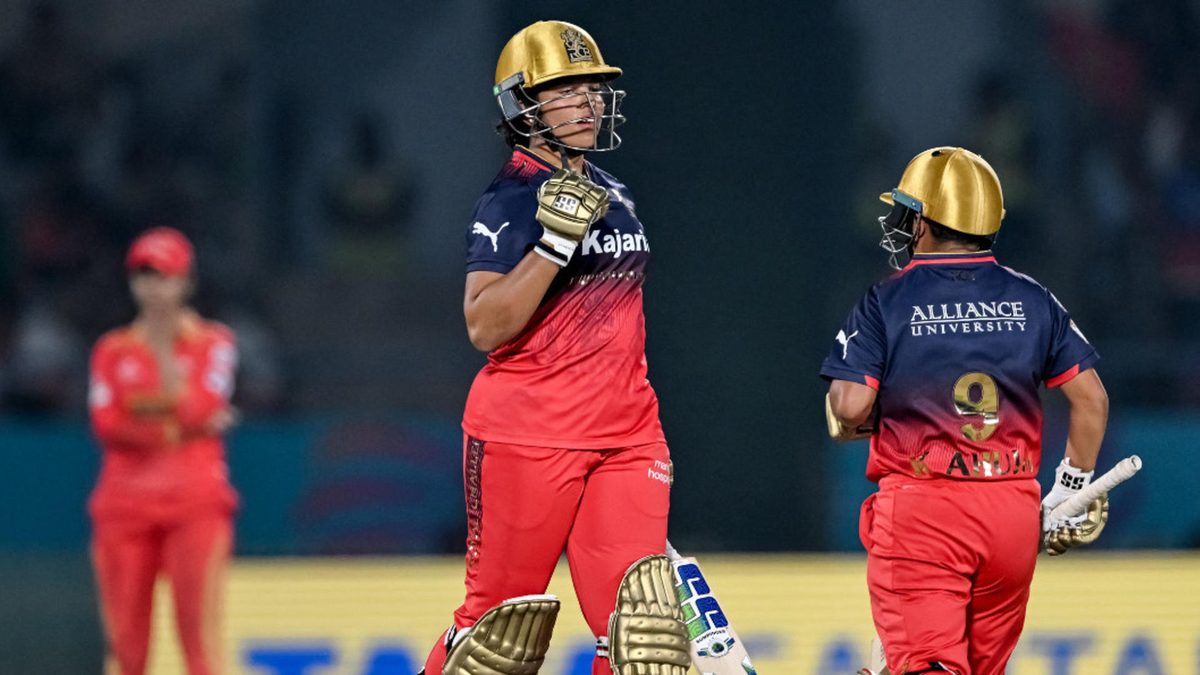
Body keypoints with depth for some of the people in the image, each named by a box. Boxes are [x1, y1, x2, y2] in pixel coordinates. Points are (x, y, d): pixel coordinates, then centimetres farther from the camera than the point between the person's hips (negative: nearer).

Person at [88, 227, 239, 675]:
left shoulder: (212, 343, 7)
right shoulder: (112, 351, 12)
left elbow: (198, 409, -8)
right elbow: (106, 425, -2)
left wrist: (165, 351, -6)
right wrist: (184, 428, -8)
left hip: (195, 503, -2)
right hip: (125, 500, 2)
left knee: (201, 638, -10)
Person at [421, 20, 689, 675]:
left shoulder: (613, 196, 14)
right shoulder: (510, 202, -9)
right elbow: (485, 326, -19)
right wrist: (553, 241, -27)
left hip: (624, 436, 6)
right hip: (527, 432, -6)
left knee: (639, 618, -6)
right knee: (502, 618, 1)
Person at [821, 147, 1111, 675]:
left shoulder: (885, 304, -3)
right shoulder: (1031, 300, 7)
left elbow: (851, 408, -13)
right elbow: (1091, 398, 5)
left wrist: (848, 423, 11)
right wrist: (1071, 492, 15)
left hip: (918, 512, -4)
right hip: (1013, 512, 4)